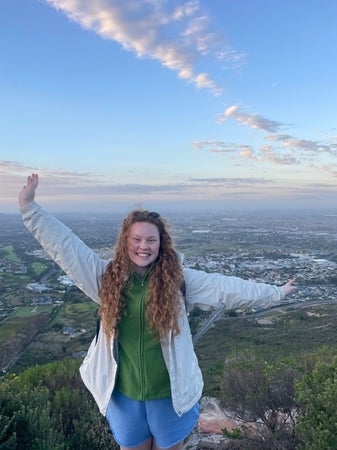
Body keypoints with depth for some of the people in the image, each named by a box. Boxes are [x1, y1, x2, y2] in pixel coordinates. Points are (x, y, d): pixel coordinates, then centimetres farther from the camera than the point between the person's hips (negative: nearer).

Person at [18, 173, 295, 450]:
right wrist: (29, 206, -10)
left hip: (170, 393, -1)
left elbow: (227, 287, -9)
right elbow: (65, 244, -8)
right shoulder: (108, 277, -9)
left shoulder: (178, 280, -12)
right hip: (124, 394, 2)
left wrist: (275, 293, -5)